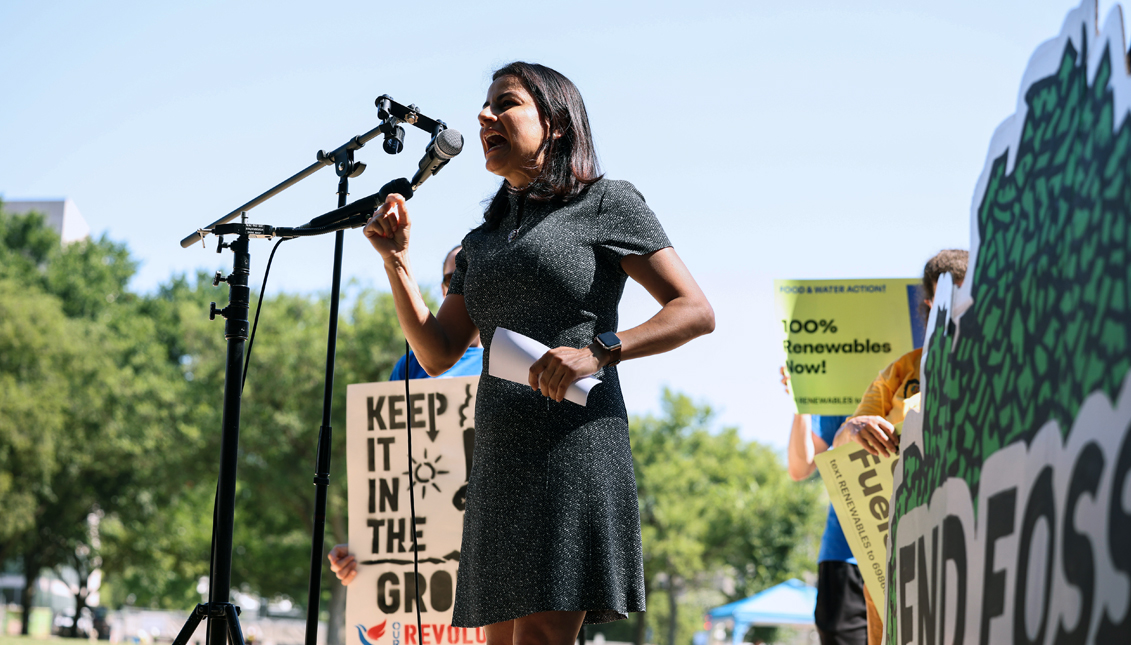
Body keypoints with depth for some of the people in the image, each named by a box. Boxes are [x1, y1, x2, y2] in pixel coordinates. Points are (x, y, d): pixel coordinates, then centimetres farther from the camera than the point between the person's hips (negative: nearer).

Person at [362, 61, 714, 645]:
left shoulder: (604, 204, 5)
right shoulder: (482, 242, 23)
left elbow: (695, 312, -3)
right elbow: (437, 354, 16)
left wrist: (600, 352, -17)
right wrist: (396, 260, 6)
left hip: (575, 447, -7)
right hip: (497, 461, 7)